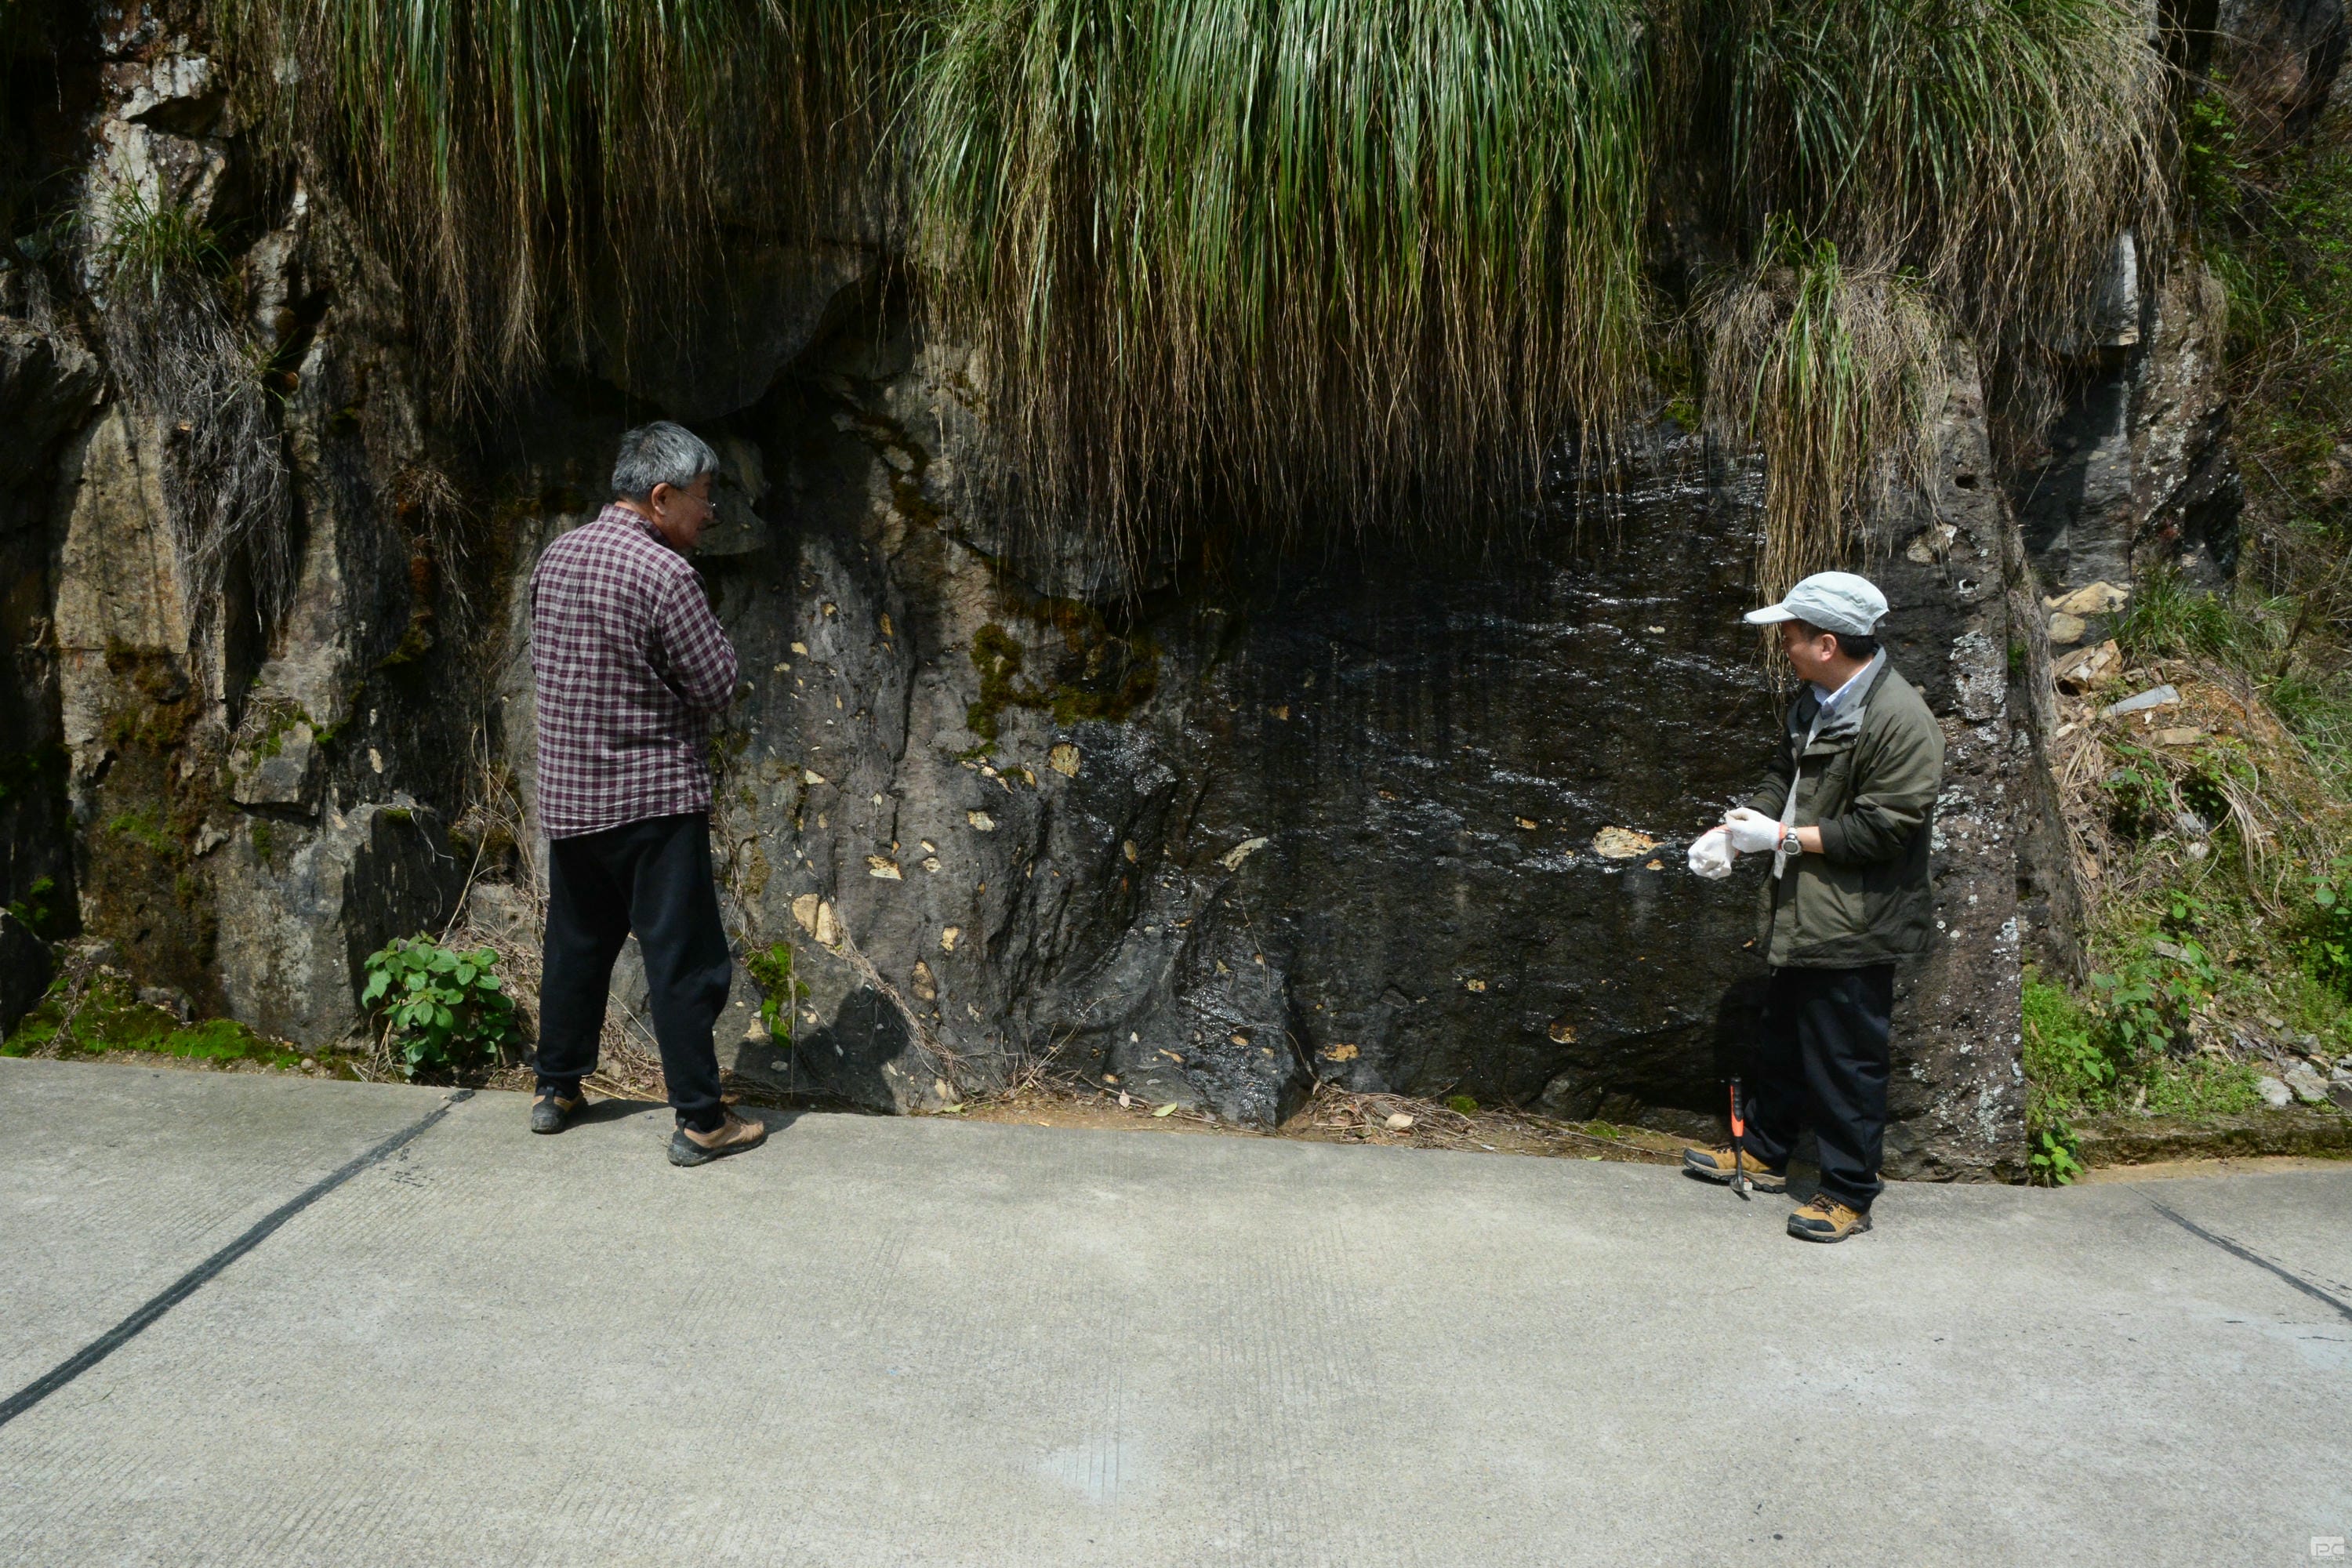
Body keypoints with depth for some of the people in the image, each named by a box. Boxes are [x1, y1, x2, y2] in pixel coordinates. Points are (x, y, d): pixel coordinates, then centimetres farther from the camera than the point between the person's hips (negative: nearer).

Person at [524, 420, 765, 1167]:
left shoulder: (554, 558, 6)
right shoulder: (663, 573, -17)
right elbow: (717, 684, -14)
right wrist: (713, 632, 2)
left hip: (567, 791, 7)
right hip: (655, 795, -7)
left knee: (576, 943, 20)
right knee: (683, 959, -1)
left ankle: (556, 1090, 30)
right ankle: (699, 1120, 3)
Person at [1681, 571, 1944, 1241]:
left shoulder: (1900, 720, -22)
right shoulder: (1815, 702, 7)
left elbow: (1883, 829, -23)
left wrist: (1783, 837, -20)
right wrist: (1737, 827, 1)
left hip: (1853, 928, -9)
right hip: (1800, 911, 9)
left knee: (1845, 1065, 3)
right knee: (1779, 1041, 23)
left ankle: (1849, 1194, 19)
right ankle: (1763, 1153, 41)